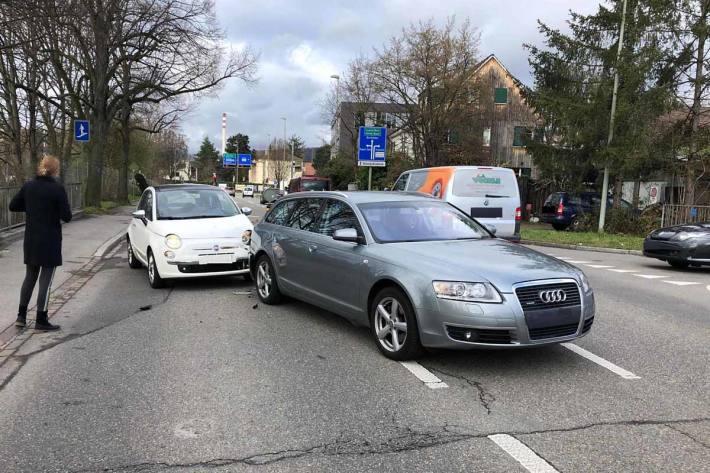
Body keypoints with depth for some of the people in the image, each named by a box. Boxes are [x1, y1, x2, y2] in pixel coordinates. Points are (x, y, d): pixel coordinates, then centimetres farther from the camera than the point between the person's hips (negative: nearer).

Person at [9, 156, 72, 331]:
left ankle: (21, 316, 21)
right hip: (50, 241, -5)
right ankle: (41, 321, 6)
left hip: (31, 240, 5)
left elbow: (13, 206, 7)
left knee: (30, 277, 19)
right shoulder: (57, 189, -14)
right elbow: (66, 216, -15)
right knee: (46, 280, 2)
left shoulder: (28, 186, 1)